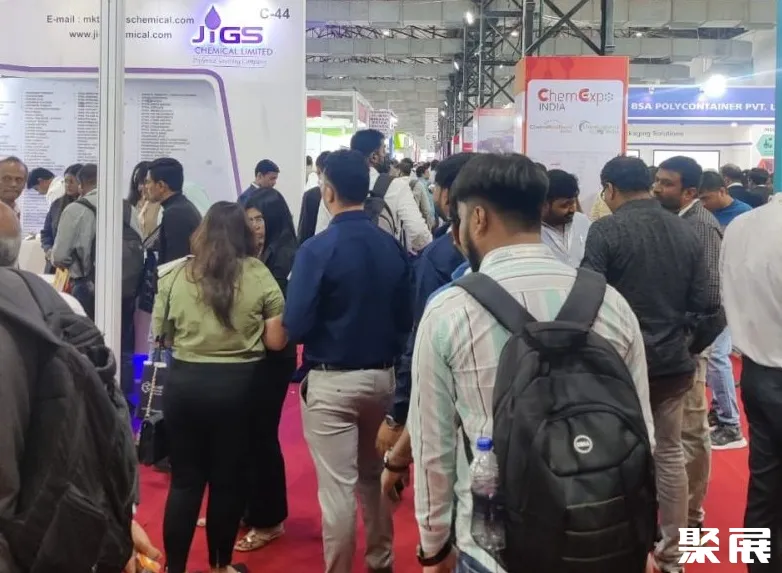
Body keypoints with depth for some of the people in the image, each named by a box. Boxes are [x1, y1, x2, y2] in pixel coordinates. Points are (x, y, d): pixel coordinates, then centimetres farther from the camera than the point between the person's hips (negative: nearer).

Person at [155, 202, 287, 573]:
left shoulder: (176, 274, 0)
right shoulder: (258, 275, -5)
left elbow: (161, 333, 8)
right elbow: (276, 342, -5)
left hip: (185, 381, 1)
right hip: (237, 385, -1)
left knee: (185, 478, 11)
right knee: (228, 477, 12)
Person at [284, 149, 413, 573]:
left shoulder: (318, 249, -17)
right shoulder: (392, 247, -2)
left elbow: (295, 327, -17)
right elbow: (406, 319, 5)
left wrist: (325, 325, 5)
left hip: (331, 382, -6)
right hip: (382, 376, 6)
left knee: (337, 489, 2)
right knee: (374, 475, 23)